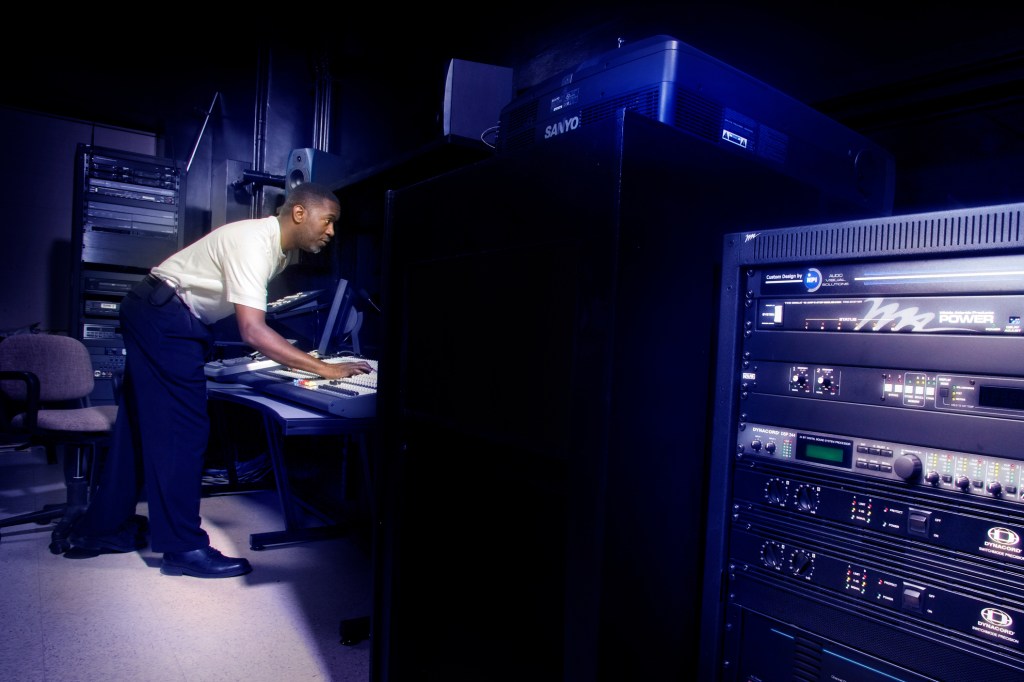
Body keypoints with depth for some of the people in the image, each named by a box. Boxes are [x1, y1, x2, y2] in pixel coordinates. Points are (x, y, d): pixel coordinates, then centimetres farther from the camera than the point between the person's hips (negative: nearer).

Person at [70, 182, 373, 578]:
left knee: (141, 424, 15)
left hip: (163, 319, 10)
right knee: (182, 429, -8)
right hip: (164, 318, -10)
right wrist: (324, 369, -35)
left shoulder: (284, 248, 3)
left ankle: (104, 528, 29)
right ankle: (184, 547, 1)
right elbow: (252, 331, -34)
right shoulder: (254, 243, -26)